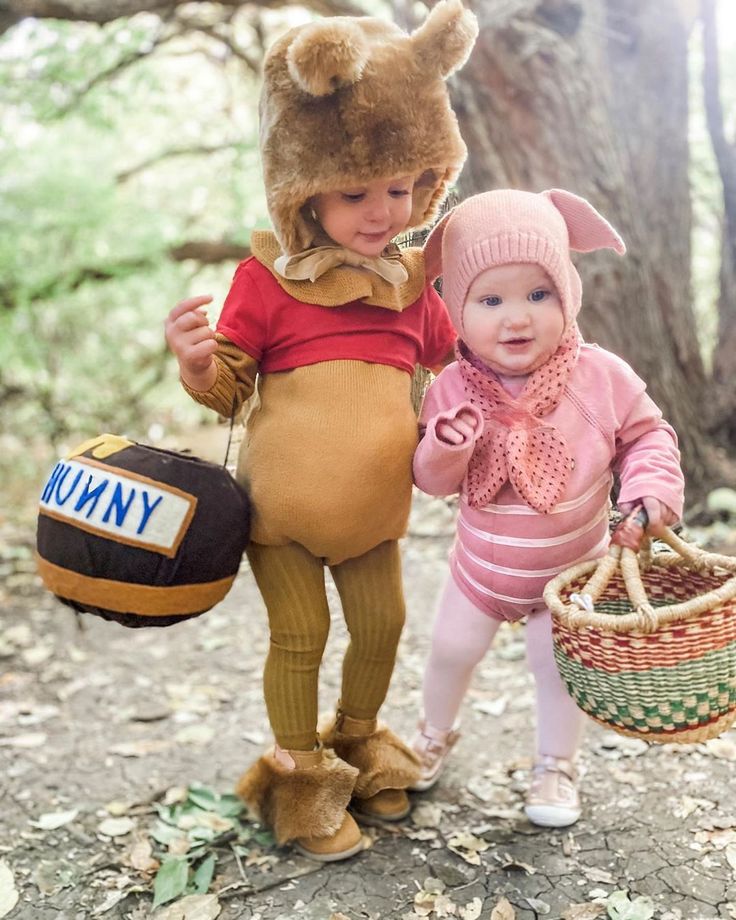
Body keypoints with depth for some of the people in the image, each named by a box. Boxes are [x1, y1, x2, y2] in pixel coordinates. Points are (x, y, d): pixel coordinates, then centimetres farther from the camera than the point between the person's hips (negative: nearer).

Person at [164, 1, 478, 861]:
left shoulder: (411, 277, 5)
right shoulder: (266, 276, -10)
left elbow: (453, 355, 20)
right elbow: (228, 387, -7)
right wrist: (196, 361, -27)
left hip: (373, 511, 4)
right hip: (282, 507, -4)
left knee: (381, 627, 14)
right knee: (299, 635, 5)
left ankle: (358, 742, 42)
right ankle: (296, 772, 29)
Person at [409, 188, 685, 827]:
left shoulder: (601, 376, -21)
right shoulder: (454, 389, -19)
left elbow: (648, 435, -5)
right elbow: (431, 479, -12)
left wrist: (651, 489, -21)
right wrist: (444, 448, -32)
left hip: (572, 568, -1)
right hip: (482, 566, 2)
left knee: (558, 667, 12)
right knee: (451, 652, 18)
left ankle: (556, 767, 40)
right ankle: (436, 734, 50)